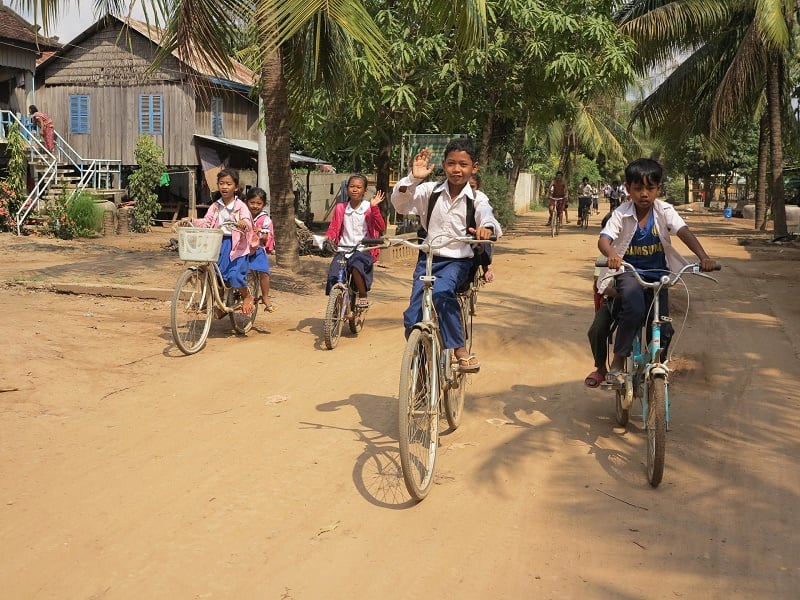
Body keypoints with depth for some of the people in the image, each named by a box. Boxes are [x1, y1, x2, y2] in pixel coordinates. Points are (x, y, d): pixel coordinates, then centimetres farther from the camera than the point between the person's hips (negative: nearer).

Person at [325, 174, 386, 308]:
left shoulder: (369, 208, 0)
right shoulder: (340, 208, 8)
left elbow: (381, 228, -9)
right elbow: (333, 228, 12)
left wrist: (374, 208, -19)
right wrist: (329, 239, -9)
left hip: (363, 249, -3)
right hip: (343, 250, 3)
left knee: (356, 265, -34)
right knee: (333, 276, -16)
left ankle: (363, 296, -12)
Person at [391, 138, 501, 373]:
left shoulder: (477, 199, -4)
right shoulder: (430, 191, 0)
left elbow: (486, 216, -24)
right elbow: (400, 204, -10)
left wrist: (487, 227, -48)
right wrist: (413, 178, -26)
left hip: (458, 261, -2)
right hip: (428, 258, 2)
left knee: (441, 291, -35)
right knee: (413, 320, -9)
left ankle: (459, 349, -20)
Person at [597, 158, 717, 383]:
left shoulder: (664, 210, -8)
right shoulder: (622, 213, -12)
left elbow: (684, 233, -20)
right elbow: (604, 239, -24)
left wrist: (704, 257, -37)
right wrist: (611, 254, -48)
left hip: (657, 275, 2)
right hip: (628, 272, -2)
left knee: (663, 329, -6)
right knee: (634, 310, -32)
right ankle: (617, 361, -15)